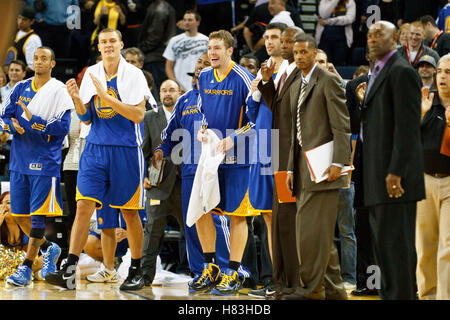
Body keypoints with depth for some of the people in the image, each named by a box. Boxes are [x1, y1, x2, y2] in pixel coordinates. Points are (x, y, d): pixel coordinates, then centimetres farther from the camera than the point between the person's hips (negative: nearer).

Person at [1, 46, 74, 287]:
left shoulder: (59, 91, -4)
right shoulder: (21, 88, 11)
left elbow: (62, 127, -12)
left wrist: (32, 120, -18)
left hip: (45, 162, -6)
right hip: (20, 159, 6)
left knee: (38, 215, -6)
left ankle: (26, 267, -3)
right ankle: (49, 249, 30)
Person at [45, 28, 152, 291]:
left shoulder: (133, 74, -6)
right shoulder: (91, 74, 8)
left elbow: (138, 115, -14)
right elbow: (87, 118, 12)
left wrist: (106, 97, -20)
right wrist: (77, 99, -8)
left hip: (126, 151, -3)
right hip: (95, 149, 3)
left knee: (129, 212, 5)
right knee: (84, 206, -8)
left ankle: (136, 272, 18)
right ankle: (69, 271, -12)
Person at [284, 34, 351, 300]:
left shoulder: (329, 81, -5)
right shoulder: (296, 86, 21)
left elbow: (342, 126, -11)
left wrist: (337, 163, -19)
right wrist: (291, 168, 18)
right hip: (304, 168, 9)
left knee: (313, 228, -11)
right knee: (318, 231, 9)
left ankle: (311, 288, -9)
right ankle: (334, 289, 13)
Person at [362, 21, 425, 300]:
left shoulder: (402, 72, -10)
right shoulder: (378, 74, 21)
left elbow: (408, 127, -17)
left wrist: (396, 172, -22)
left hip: (395, 175, -10)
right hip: (378, 177, 10)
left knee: (395, 242, -10)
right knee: (383, 242, 12)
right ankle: (390, 293, 17)